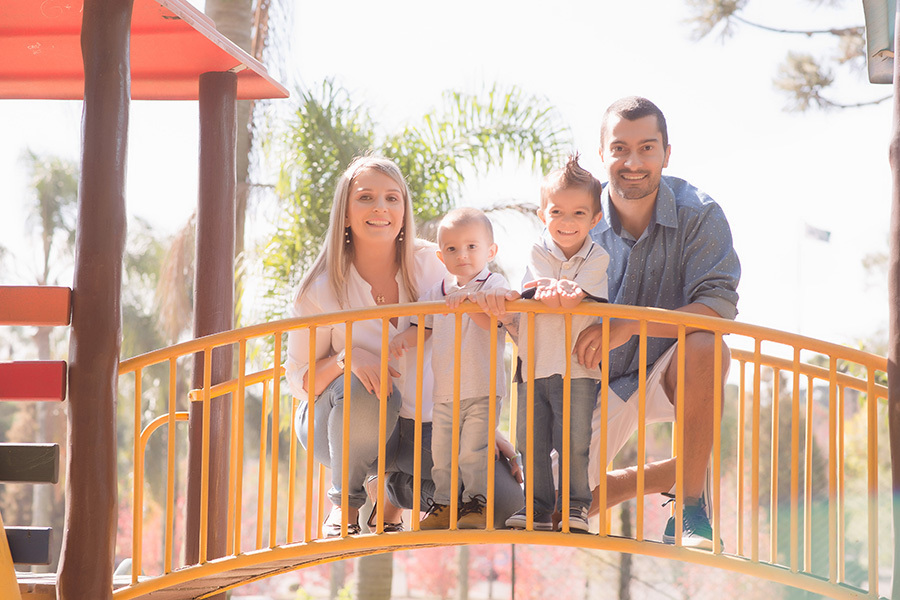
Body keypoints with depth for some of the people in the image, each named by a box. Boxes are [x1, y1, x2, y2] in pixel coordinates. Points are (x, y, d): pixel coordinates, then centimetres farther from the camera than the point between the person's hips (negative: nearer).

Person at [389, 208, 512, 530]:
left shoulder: (494, 285, -3)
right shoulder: (437, 294, 13)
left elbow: (494, 321, -19)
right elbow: (424, 328, 16)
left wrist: (467, 303, -31)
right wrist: (403, 339, -4)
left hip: (482, 388, -5)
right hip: (444, 391, 5)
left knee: (473, 451, -9)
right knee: (441, 452, 7)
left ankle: (475, 503, 3)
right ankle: (443, 504, 18)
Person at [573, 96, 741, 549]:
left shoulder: (698, 214, -14)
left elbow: (719, 305, -26)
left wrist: (628, 325, -38)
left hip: (670, 374, -3)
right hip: (600, 383, 3)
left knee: (705, 348, -38)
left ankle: (691, 506, -26)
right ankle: (675, 474, 17)